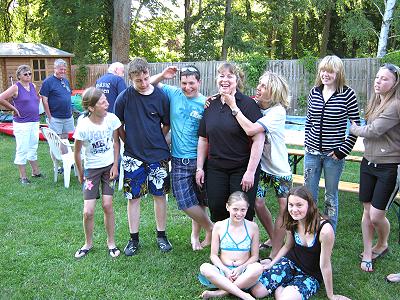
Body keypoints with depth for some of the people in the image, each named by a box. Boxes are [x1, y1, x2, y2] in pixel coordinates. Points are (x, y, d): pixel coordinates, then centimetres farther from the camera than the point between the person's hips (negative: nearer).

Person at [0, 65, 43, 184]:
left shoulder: (33, 86, 8)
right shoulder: (16, 87, -11)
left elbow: (37, 98, 27)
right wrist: (14, 109, -12)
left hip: (35, 122, 7)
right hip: (22, 123, -7)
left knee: (33, 148, 15)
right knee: (22, 150, 0)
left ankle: (36, 172, 27)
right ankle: (23, 176, 9)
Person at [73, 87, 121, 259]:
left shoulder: (112, 119, -14)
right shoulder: (83, 126, -21)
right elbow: (77, 152, -6)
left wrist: (115, 166, -2)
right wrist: (80, 174, 2)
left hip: (109, 166, 1)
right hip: (91, 169, -1)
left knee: (107, 205, -2)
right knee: (88, 211, -3)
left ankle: (111, 242, 18)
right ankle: (88, 243, 23)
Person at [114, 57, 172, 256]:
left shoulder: (160, 96, -4)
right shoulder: (124, 98, -7)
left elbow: (167, 124, 7)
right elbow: (118, 126, 4)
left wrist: (156, 141, 6)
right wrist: (130, 143, 5)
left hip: (158, 154, 1)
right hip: (133, 157, 0)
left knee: (160, 195, 8)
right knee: (133, 197, 7)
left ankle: (161, 236, 24)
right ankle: (134, 239, 21)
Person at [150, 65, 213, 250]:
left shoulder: (206, 104, -4)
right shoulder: (173, 94, 3)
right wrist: (162, 75, -5)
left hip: (200, 159, -1)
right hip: (180, 160, 2)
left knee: (199, 202, 10)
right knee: (185, 202, -2)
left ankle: (195, 234, 33)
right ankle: (211, 228, 21)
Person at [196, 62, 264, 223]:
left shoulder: (248, 104, -9)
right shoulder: (211, 105, 8)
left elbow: (258, 139, -14)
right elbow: (203, 139, 13)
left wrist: (250, 171, -17)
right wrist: (199, 167, 10)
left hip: (242, 168, -4)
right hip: (215, 167, 5)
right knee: (217, 212, 6)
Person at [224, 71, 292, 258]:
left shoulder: (278, 111, -23)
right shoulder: (254, 105, -8)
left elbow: (250, 130, -37)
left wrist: (233, 106, -30)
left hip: (279, 167, -4)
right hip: (260, 164, 4)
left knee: (285, 207, -4)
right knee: (258, 203, 3)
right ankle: (274, 239, 29)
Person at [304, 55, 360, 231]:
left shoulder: (347, 94, -9)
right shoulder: (314, 92, 3)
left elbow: (356, 126, -6)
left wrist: (343, 150, -9)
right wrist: (306, 143, 7)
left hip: (333, 154, -3)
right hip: (312, 152, 4)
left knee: (331, 196, 10)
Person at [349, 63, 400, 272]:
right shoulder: (375, 102, 8)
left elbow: (373, 131, -20)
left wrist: (354, 128, -4)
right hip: (368, 163, 7)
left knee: (376, 215, -1)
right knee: (367, 211, 11)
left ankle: (382, 245, 31)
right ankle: (367, 254, 25)